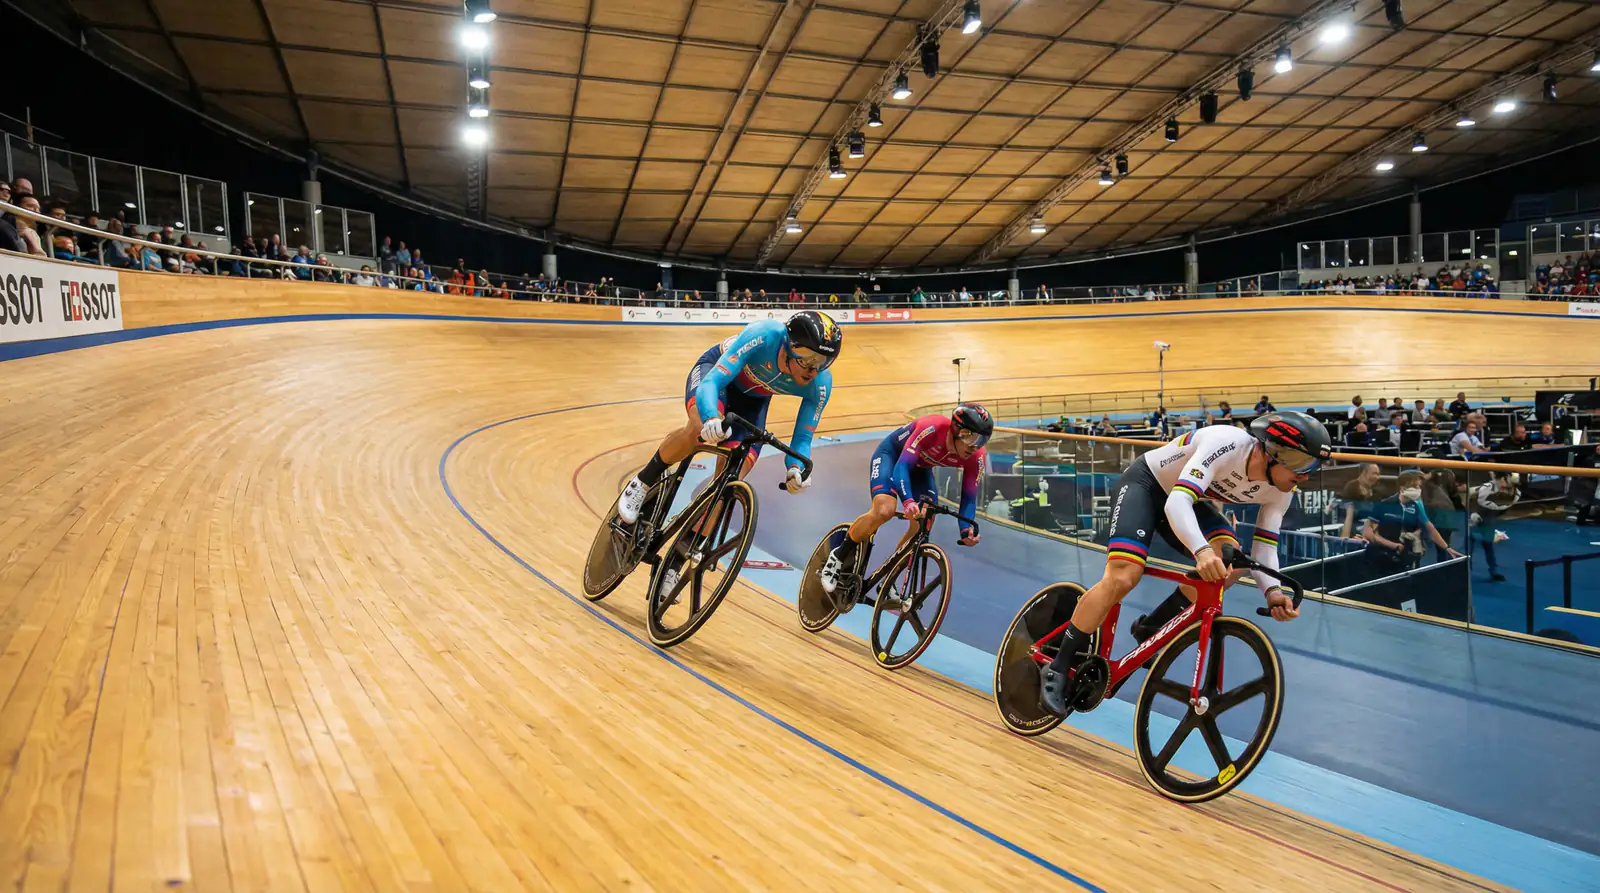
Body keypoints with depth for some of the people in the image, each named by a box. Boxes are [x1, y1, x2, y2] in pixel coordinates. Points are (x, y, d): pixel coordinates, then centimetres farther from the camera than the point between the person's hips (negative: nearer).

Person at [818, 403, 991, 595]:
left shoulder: (975, 457, -24)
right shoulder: (932, 428, -39)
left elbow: (969, 496, -17)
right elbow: (902, 466, -43)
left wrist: (967, 529, -35)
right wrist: (908, 502, -59)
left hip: (920, 467, 5)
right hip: (891, 453, -5)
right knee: (884, 510, -28)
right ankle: (839, 555, -6)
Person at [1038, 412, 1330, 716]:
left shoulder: (1280, 491, -14)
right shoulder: (1226, 443, -35)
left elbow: (1264, 546, -8)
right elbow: (1177, 501, -44)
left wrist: (1273, 591, -28)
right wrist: (1202, 551, -61)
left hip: (1185, 497, 7)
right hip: (1144, 483, -7)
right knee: (1123, 577, -24)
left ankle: (1150, 627, -2)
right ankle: (1058, 669, -12)